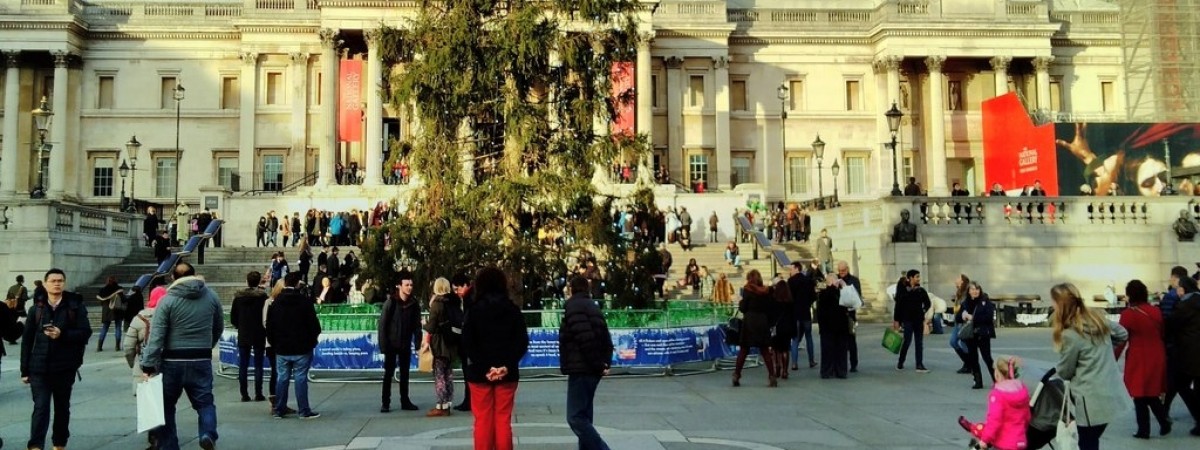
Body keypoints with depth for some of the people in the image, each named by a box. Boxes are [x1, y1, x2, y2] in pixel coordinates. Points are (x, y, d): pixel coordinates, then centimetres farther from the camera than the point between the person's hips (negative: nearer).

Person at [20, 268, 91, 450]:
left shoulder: (75, 306, 1)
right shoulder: (36, 309, 5)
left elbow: (85, 332, -5)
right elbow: (26, 340, 6)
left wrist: (62, 335, -21)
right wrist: (25, 370, 4)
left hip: (65, 367, 0)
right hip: (39, 367, 0)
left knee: (62, 407, 12)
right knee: (40, 407, -8)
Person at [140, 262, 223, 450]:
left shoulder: (167, 300, -7)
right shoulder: (211, 296, 3)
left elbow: (156, 336, -12)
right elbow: (219, 328, 14)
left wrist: (147, 365, -11)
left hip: (172, 361, -2)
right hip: (202, 360, 2)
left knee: (166, 405, 14)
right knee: (204, 401, 9)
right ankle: (208, 433, -18)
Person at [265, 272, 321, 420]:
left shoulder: (275, 303, 4)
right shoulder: (305, 301, -10)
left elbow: (269, 326, 9)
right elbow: (313, 324, -9)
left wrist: (274, 344, 18)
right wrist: (312, 341, 7)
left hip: (281, 348, 4)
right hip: (301, 348, -4)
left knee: (282, 378, 10)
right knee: (301, 378, -2)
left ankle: (279, 410, 14)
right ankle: (304, 411, 1)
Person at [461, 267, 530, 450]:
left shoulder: (474, 310, -4)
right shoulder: (513, 310, 2)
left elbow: (467, 344, -11)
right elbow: (522, 342, -4)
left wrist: (484, 368, -12)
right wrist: (507, 365, -10)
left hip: (480, 373, -1)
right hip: (507, 373, 2)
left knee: (483, 420, 6)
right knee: (503, 420, 7)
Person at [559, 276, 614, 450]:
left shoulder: (574, 306, -10)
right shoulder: (591, 305, 19)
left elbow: (585, 338, -21)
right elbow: (605, 338, 16)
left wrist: (597, 364, -15)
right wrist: (604, 363, 8)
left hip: (581, 369, -9)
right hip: (591, 369, 10)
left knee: (576, 418, -10)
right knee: (584, 415, 14)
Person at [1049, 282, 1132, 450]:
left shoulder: (1070, 335, -19)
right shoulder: (1098, 319, 3)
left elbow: (1065, 372, -7)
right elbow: (1123, 334, 23)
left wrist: (1056, 368, 13)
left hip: (1093, 400, -8)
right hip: (1112, 393, 8)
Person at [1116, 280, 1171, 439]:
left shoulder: (1128, 314, -14)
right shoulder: (1156, 312, 1)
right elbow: (1162, 335, 12)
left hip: (1138, 360, -5)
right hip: (1157, 357, 5)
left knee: (1140, 396, 7)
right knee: (1153, 393, 21)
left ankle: (1144, 430, 12)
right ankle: (1165, 423, 23)